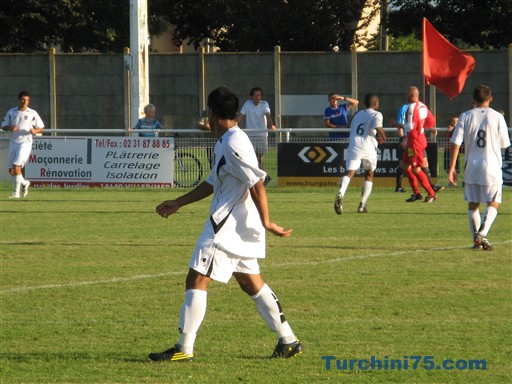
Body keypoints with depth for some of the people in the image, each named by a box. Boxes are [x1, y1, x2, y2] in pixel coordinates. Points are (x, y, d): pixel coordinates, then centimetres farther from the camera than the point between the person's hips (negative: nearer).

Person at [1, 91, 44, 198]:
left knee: (17, 167, -16)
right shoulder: (11, 112, 10)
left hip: (25, 142, -4)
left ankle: (16, 192, -10)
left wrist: (35, 131, -14)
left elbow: (41, 128, 8)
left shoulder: (32, 113, 3)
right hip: (13, 142, 4)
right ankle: (24, 183, 30)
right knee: (11, 170, 4)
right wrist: (10, 128, -12)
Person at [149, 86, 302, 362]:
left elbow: (257, 184, -22)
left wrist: (266, 222, -22)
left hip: (229, 224, -10)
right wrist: (178, 203, 26)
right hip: (241, 225, 10)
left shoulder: (233, 144, -17)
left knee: (196, 280, -8)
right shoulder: (225, 142, 15)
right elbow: (213, 182, 24)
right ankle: (288, 341, 19)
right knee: (250, 282, 16)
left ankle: (184, 348, -7)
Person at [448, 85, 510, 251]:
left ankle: (476, 238, 15)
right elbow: (504, 144, 1)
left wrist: (452, 168, -2)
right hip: (491, 167, -2)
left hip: (471, 167, 2)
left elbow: (456, 142, -4)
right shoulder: (497, 117, -4)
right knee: (493, 204, 4)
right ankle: (482, 234, -16)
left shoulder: (465, 117, 1)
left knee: (472, 204, 14)